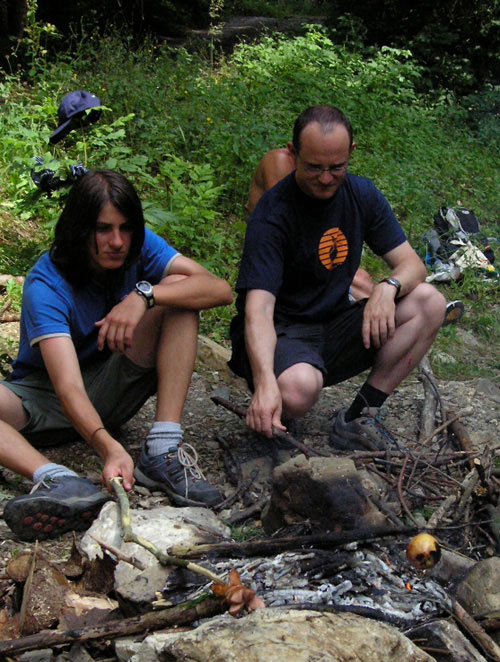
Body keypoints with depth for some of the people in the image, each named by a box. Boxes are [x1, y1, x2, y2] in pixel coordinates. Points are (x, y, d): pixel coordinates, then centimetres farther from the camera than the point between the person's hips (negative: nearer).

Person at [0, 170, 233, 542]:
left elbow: (221, 290, -23)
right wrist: (108, 448, -55)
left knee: (177, 290, -19)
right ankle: (57, 480, -56)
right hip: (43, 399, -3)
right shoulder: (46, 285, -25)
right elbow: (69, 387, -38)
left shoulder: (140, 247, -11)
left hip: (112, 391, 3)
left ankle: (163, 450, -30)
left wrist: (144, 295, -38)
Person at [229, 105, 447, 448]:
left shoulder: (362, 194, 1)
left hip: (335, 326, 6)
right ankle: (275, 420, -1)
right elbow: (258, 307, -29)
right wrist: (265, 382, -45)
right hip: (281, 331, -6)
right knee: (298, 387, -40)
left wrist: (388, 287, -26)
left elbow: (411, 263, 0)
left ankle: (357, 419, -14)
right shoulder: (273, 213, -18)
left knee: (429, 303, -14)